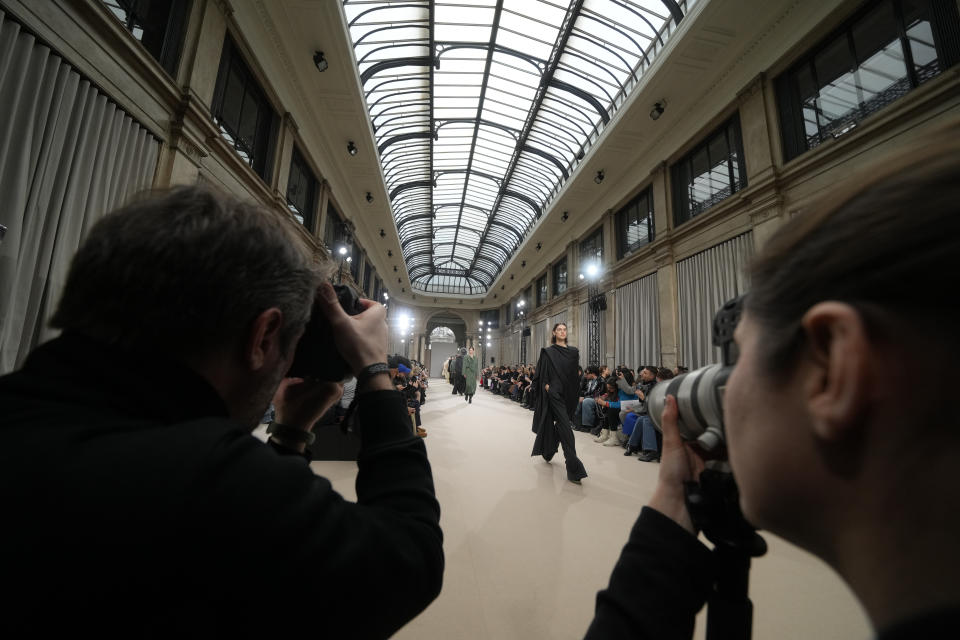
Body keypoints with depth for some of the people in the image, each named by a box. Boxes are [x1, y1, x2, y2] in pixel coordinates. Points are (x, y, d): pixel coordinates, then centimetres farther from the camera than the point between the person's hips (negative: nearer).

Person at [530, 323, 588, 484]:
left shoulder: (573, 351, 11)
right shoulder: (548, 352, -1)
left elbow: (575, 374, 13)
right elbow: (541, 374, -3)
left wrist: (575, 395, 6)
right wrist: (547, 386, -17)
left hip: (568, 394, 6)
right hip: (555, 393, -5)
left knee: (561, 424, 17)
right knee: (566, 427, -12)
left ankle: (548, 452, 42)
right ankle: (573, 469, -11)